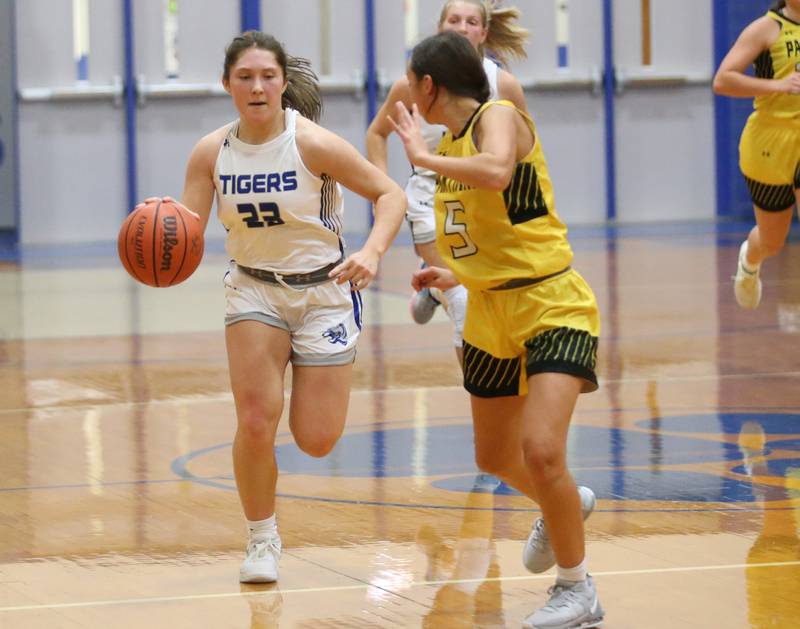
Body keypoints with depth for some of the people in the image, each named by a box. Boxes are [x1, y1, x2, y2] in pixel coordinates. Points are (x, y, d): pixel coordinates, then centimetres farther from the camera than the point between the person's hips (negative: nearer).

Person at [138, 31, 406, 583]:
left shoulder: (313, 143, -19)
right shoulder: (212, 152, -8)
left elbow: (390, 194, -14)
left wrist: (372, 254, -31)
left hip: (324, 292, -2)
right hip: (254, 289, 2)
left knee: (316, 442, -3)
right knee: (255, 422, -14)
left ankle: (318, 377, 36)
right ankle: (263, 541, 9)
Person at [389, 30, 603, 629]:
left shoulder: (499, 116, -13)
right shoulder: (451, 144, 11)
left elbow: (496, 173, -37)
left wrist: (422, 155, -25)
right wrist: (456, 274, 21)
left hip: (552, 306, -9)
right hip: (492, 316, 9)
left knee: (541, 450, -22)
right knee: (495, 458, 20)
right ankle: (567, 504, 52)